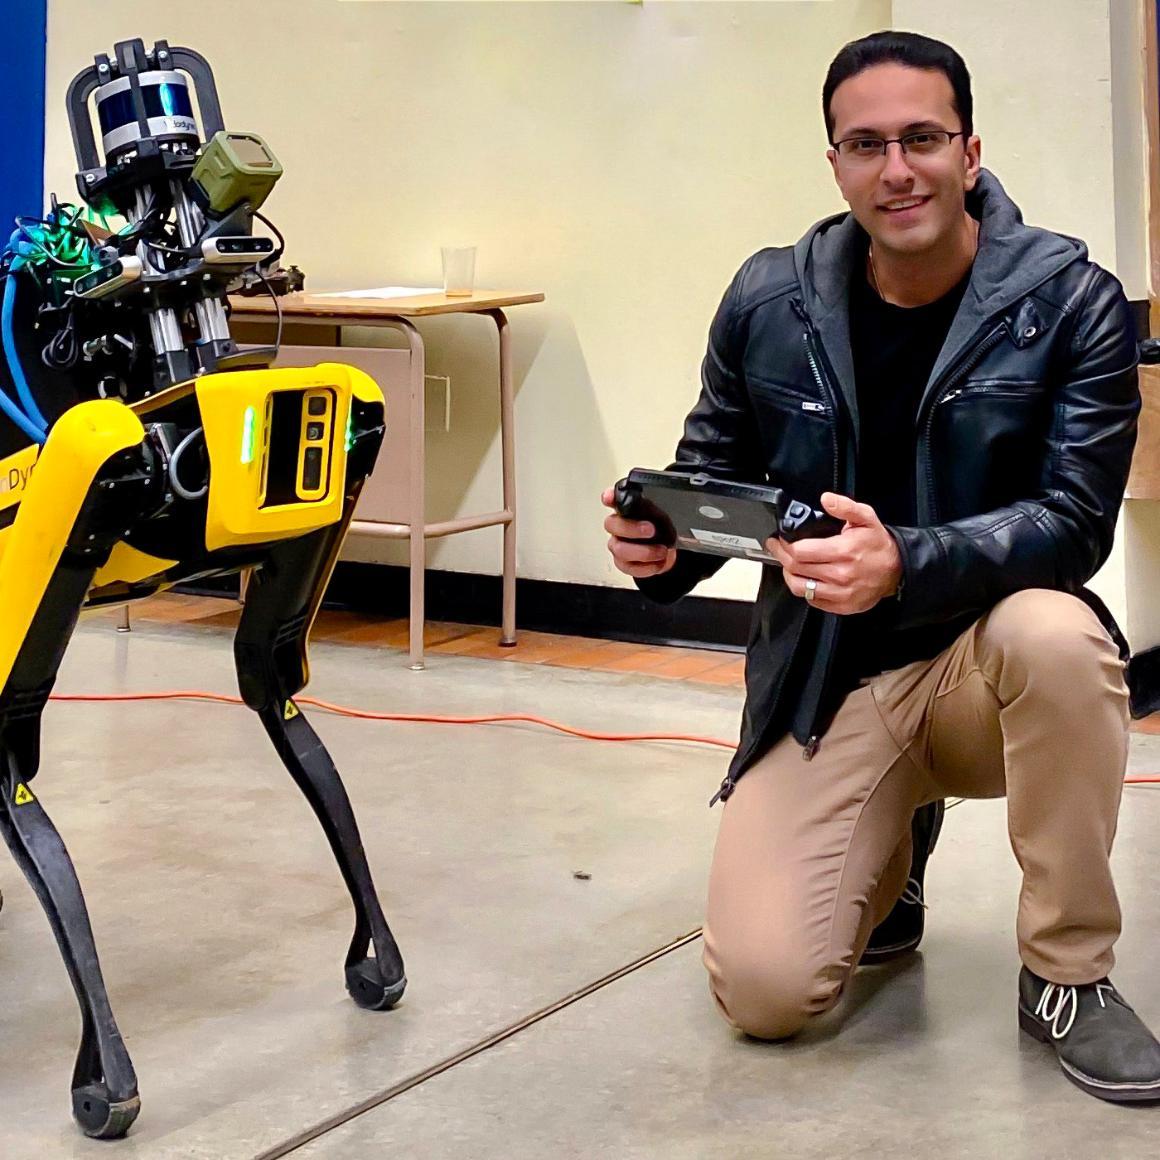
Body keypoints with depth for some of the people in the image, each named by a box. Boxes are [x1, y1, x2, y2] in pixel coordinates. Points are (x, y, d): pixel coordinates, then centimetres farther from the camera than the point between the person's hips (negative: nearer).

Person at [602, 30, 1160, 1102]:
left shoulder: (1070, 300, -10)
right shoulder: (768, 302, -3)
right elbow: (714, 471, 8)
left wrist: (905, 565, -36)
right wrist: (661, 541, -17)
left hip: (987, 663, -1)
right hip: (826, 684, 2)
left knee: (1054, 634, -39)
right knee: (763, 990, -17)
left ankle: (1069, 979, -16)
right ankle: (887, 859, 21)